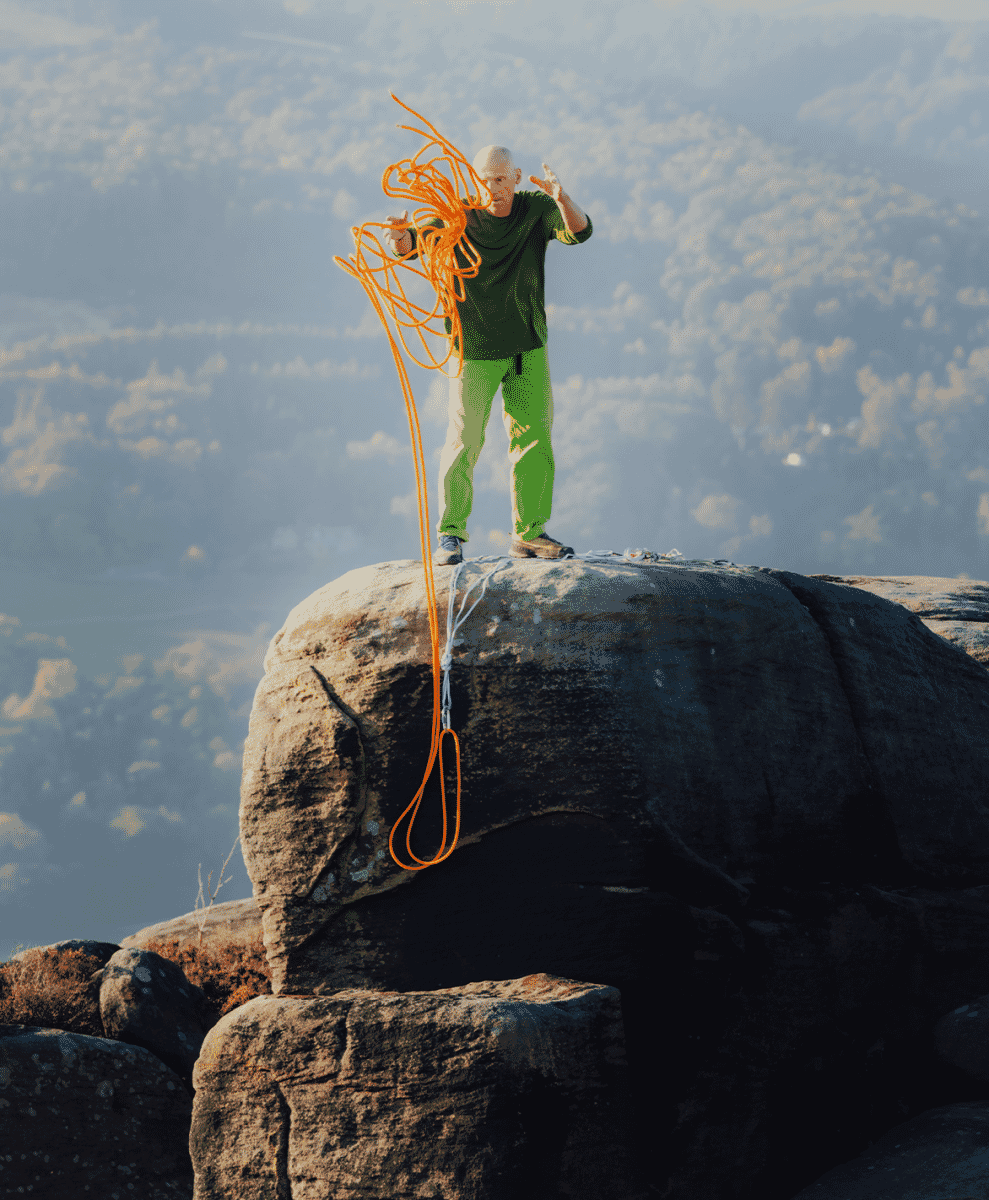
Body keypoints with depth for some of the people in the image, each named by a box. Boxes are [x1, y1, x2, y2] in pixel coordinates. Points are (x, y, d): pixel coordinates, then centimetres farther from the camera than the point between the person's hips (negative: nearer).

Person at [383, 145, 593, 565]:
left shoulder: (536, 210, -7)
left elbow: (579, 231, -22)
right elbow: (411, 243, -22)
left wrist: (561, 198, -44)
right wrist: (400, 237, -47)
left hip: (529, 349, 3)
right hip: (474, 351, -3)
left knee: (533, 440, 7)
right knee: (464, 440, -3)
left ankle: (530, 534, 16)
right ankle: (450, 535, 6)